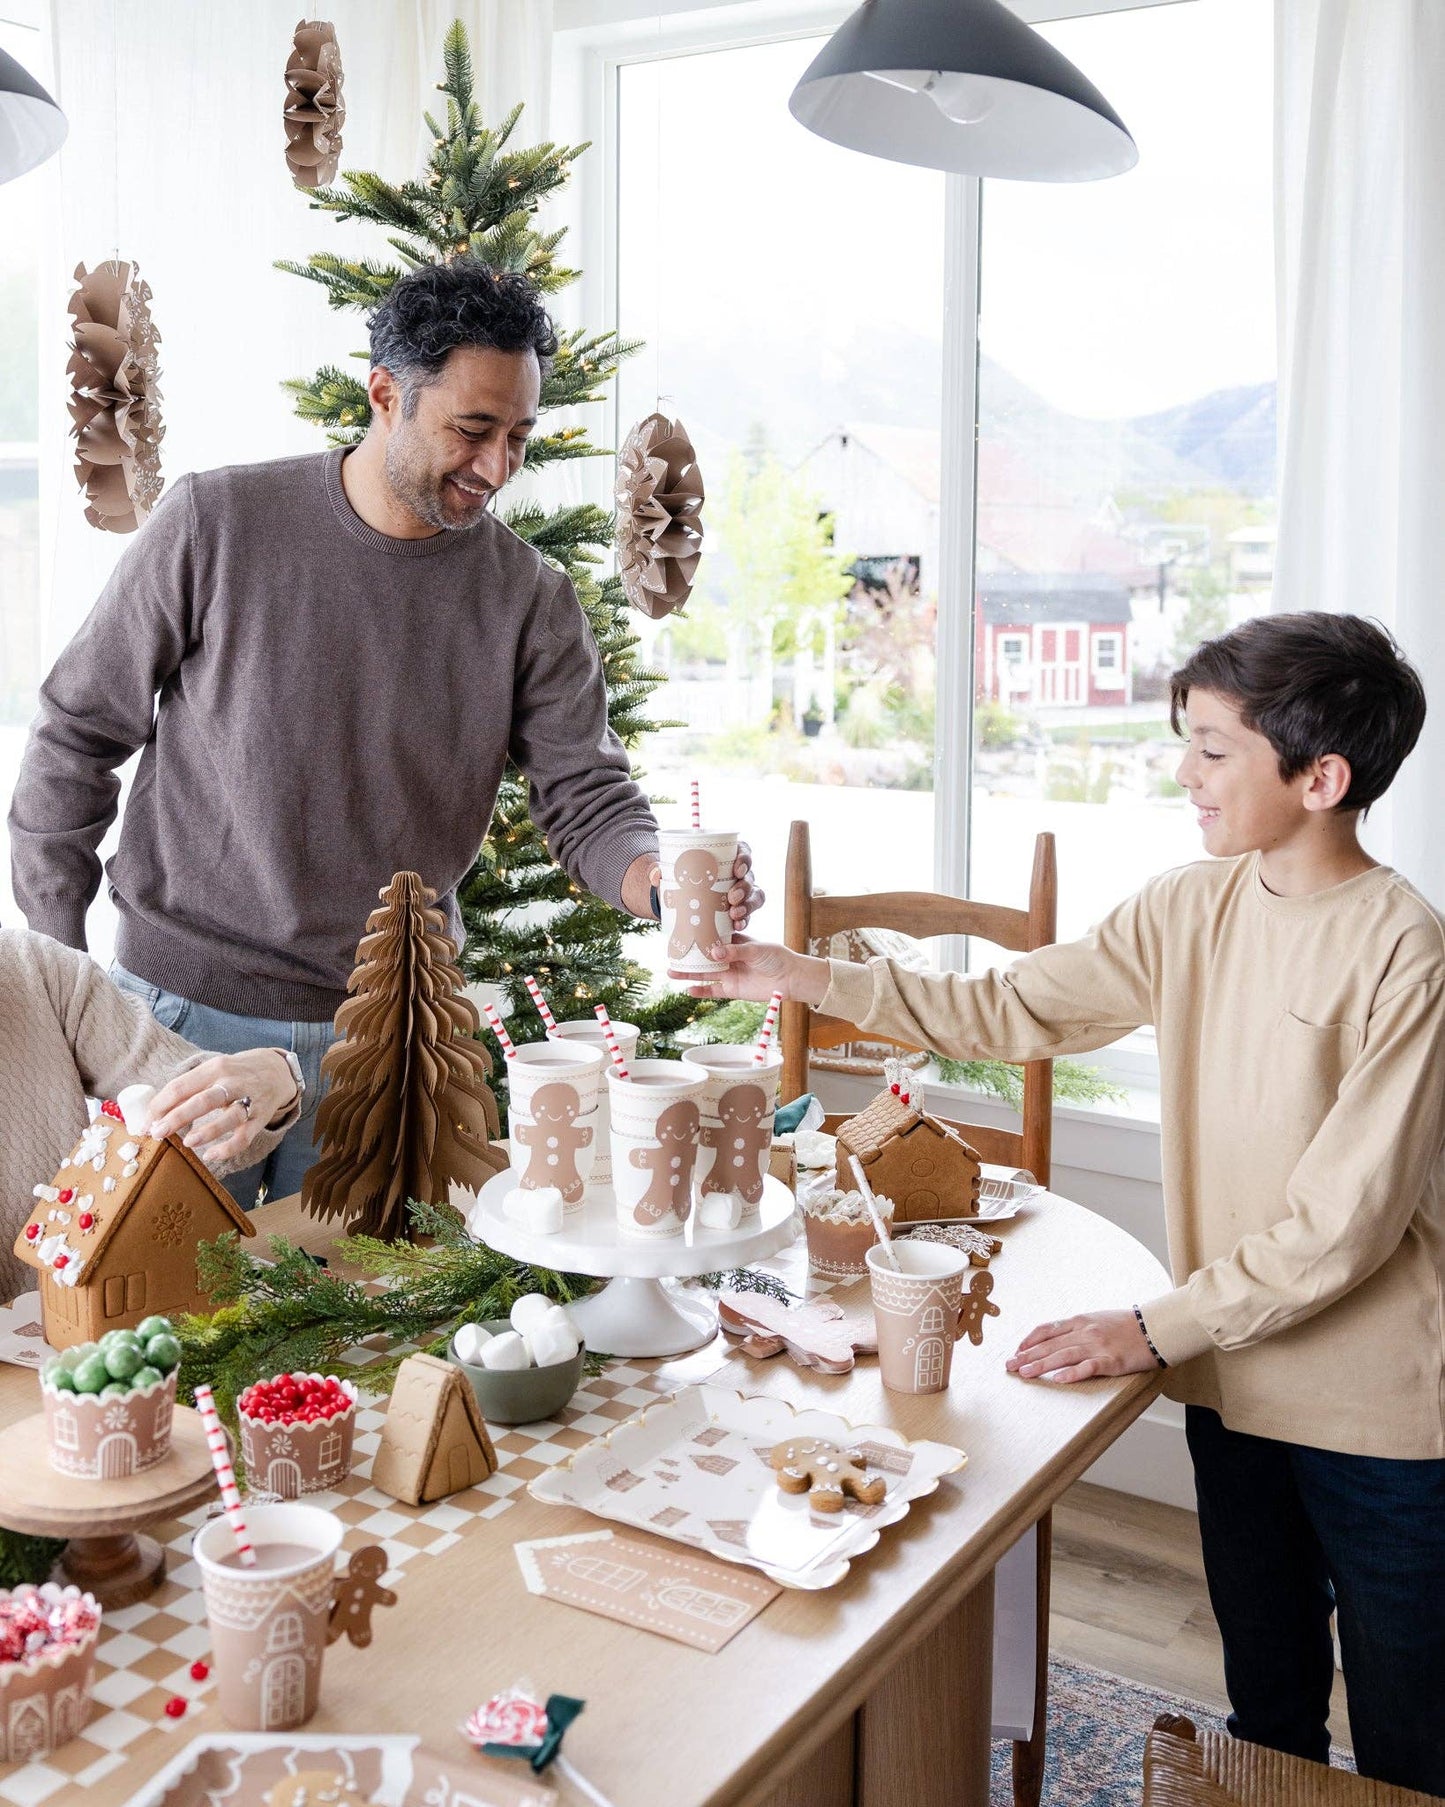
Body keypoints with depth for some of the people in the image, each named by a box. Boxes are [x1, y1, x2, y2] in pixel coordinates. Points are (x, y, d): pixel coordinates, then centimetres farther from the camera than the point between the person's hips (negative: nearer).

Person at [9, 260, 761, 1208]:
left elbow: (587, 799, -5)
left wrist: (661, 878, -28)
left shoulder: (531, 598, -4)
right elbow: (80, 733, -1)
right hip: (190, 1010, -1)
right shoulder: (215, 523, -9)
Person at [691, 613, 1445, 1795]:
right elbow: (1009, 1011, 3)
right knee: (1266, 1700, 24)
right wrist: (809, 979, -3)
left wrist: (1158, 1328, -19)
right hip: (1236, 1376, 6)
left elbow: (1345, 1219, -22)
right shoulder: (1190, 911, -2)